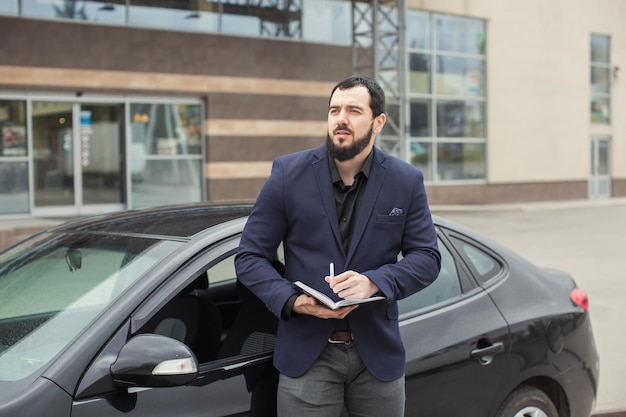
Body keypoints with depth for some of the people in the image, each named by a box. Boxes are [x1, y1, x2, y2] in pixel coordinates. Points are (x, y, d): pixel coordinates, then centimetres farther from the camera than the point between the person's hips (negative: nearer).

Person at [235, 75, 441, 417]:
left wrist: (374, 282, -18)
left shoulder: (406, 181, 1)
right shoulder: (288, 173, -3)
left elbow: (426, 257, 1)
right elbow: (249, 256, -1)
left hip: (378, 354, 2)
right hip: (307, 355, -1)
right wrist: (292, 301, -18)